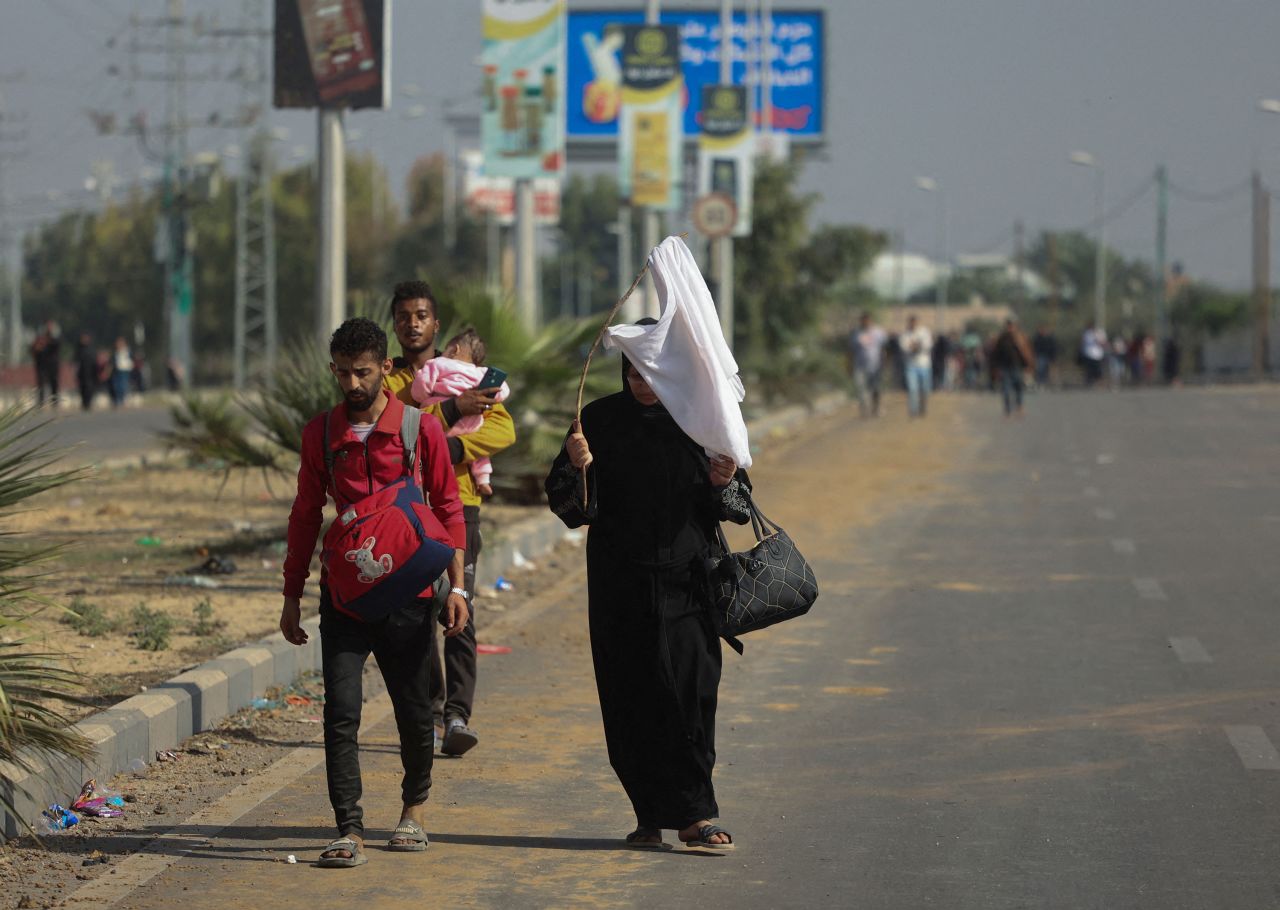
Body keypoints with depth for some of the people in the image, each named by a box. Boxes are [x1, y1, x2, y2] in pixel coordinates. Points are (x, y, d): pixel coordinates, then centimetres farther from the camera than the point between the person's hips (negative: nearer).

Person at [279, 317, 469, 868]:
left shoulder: (420, 429, -2)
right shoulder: (320, 434, 5)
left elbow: (447, 507, 4)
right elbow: (305, 516, 12)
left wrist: (456, 585, -2)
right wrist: (292, 596, 12)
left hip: (407, 592, -1)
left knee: (414, 710, 8)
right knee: (341, 712, -9)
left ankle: (414, 809, 31)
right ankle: (350, 832, -10)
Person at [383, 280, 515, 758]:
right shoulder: (386, 378, 11)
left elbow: (503, 428, 0)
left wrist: (454, 446, -15)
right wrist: (452, 408, -15)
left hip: (457, 504, -1)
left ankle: (458, 717, -16)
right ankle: (429, 711, 14)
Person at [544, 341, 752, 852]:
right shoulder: (599, 420, 3)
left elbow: (739, 507, 9)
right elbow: (569, 508, 0)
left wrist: (724, 484, -13)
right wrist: (575, 468, -20)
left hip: (687, 583, -1)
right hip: (619, 589, 1)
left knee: (689, 695, -9)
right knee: (630, 700, 1)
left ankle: (693, 814, -3)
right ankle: (650, 815, 10)